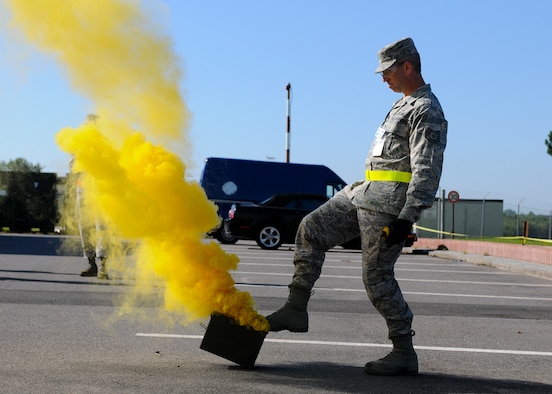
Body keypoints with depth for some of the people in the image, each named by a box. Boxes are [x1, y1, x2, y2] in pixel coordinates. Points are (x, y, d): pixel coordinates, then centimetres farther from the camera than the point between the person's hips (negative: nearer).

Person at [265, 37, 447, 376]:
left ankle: (404, 354, 4)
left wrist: (406, 218, -25)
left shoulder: (427, 111, -12)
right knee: (311, 230, 8)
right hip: (364, 194, 10)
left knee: (378, 277, -7)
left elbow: (427, 172, -20)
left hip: (388, 204, -10)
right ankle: (296, 310, 11)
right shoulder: (405, 104, 19)